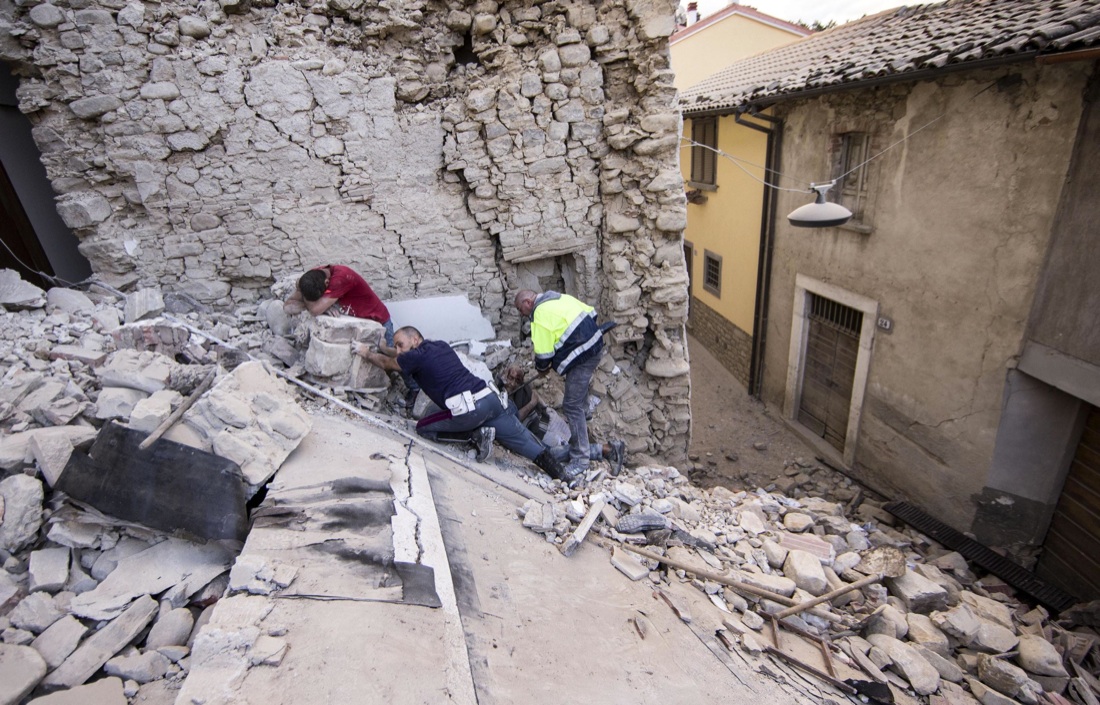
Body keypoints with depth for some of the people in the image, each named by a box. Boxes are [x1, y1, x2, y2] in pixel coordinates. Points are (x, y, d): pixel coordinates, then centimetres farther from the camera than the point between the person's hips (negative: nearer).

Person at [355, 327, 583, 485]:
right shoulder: (441, 345, 24)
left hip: (468, 409, -8)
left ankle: (476, 436, -1)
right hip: (490, 398, 8)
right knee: (523, 440, 10)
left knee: (423, 428, 12)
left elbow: (386, 363, 23)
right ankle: (564, 476, 0)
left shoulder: (417, 356, 3)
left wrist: (366, 352, 41)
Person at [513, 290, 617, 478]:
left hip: (582, 358, -10)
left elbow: (544, 353, -14)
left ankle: (580, 459, -1)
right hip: (594, 345, 10)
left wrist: (541, 368, 7)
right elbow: (590, 312, 16)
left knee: (572, 406, -6)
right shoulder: (559, 298, 12)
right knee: (579, 401, 26)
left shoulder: (541, 315, -15)